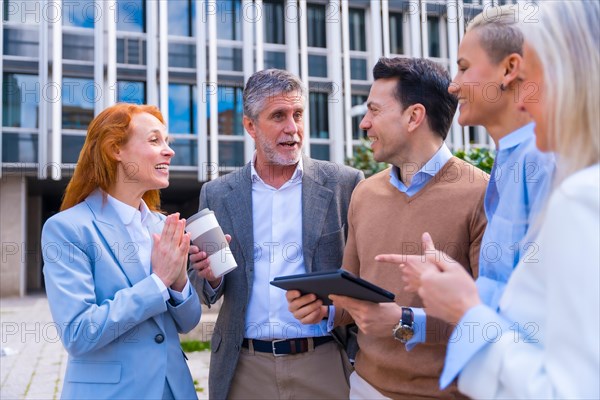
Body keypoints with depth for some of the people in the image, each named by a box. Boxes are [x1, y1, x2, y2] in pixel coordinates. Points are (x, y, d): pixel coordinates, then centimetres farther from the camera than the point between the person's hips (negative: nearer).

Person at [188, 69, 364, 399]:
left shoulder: (346, 184, -3)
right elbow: (206, 291, 8)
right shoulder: (217, 194, 3)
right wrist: (210, 275, -13)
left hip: (326, 364, -1)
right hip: (243, 368, 2)